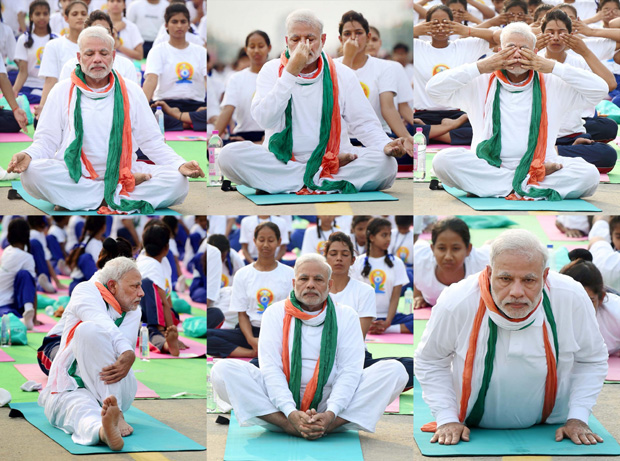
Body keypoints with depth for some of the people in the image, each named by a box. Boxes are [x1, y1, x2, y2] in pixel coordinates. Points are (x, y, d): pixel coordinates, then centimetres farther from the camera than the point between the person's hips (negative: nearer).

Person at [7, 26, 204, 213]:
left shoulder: (131, 91, 12)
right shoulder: (62, 91, 9)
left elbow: (152, 142, 11)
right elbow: (46, 141, 6)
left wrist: (180, 165, -8)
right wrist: (28, 155, -18)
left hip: (121, 172, 1)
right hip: (73, 177, -1)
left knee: (178, 182, -23)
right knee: (32, 173, -34)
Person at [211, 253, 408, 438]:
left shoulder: (346, 316, 9)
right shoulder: (276, 313, 8)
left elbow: (350, 370, -2)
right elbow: (270, 368, -4)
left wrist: (331, 414, -21)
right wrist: (292, 414, -23)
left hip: (333, 402, 1)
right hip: (283, 403, 0)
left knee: (395, 371, -20)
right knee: (223, 369, -23)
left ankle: (330, 424, -30)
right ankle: (291, 426, -34)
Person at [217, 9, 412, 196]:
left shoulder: (342, 75, 9)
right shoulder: (272, 71, 7)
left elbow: (364, 123, 6)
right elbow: (264, 119, -9)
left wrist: (385, 145, -16)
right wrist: (291, 73, -13)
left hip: (332, 159, 0)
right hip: (281, 162, 0)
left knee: (385, 164, -26)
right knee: (230, 155, -30)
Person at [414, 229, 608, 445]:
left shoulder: (573, 299, -14)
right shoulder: (456, 303, -20)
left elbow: (591, 360, 6)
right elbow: (429, 361, 0)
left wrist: (577, 419, -3)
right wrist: (447, 419, -6)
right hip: (472, 433, -2)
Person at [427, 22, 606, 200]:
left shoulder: (552, 85, 13)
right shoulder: (480, 85, 12)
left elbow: (600, 89, 5)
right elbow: (434, 88, 3)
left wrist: (553, 68, 2)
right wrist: (480, 67, -1)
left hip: (538, 164, -1)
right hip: (488, 167, 1)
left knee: (589, 174, -27)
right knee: (443, 160, -31)